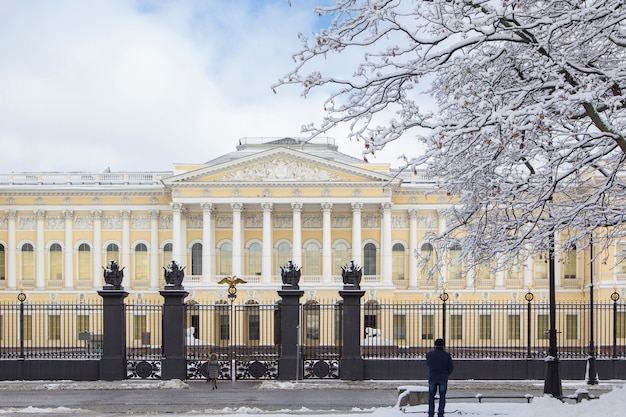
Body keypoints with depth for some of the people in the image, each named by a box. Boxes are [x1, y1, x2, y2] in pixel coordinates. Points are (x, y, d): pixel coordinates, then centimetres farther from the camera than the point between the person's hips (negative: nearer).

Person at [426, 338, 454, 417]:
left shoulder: (429, 354, -3)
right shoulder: (447, 355, -5)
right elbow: (451, 367, 1)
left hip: (432, 378, 0)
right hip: (443, 379, 0)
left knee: (431, 396, 12)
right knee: (442, 397, 11)